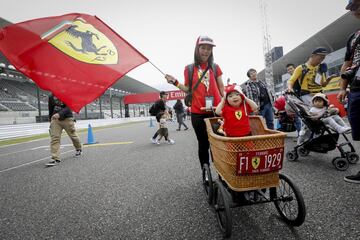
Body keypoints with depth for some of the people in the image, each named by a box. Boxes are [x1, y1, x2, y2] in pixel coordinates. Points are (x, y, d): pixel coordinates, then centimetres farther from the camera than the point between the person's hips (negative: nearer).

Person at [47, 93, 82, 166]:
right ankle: (55, 158, -6)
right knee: (54, 138, -7)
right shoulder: (51, 97, 6)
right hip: (55, 119, 4)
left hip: (67, 118, -3)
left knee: (73, 135, 9)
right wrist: (50, 120, 18)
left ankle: (78, 149, 37)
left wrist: (59, 114, -35)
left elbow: (68, 108, -20)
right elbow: (50, 109, 16)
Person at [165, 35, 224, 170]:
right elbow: (188, 89, 8)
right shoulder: (189, 68, 6)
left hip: (216, 110, 1)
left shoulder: (215, 67, 9)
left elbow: (221, 88, 10)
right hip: (198, 113, 0)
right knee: (203, 144, 9)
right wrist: (175, 83, -5)